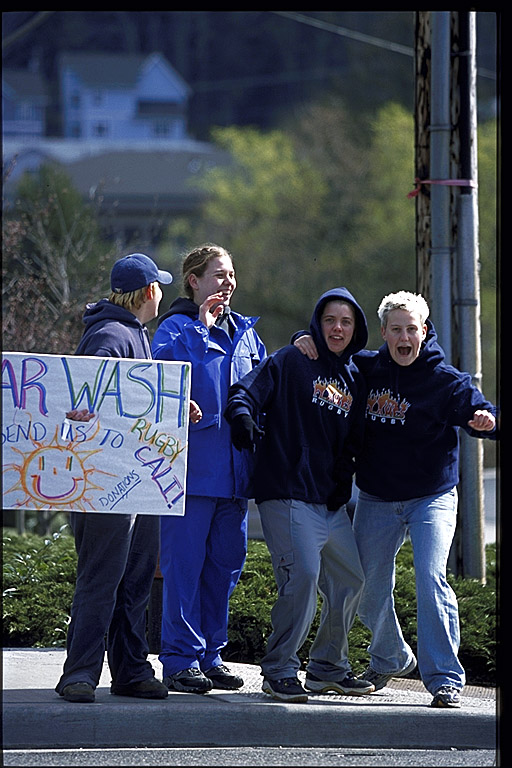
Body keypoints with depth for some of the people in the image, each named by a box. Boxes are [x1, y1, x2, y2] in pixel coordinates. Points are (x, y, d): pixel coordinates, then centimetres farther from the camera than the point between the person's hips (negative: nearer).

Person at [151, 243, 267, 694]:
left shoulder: (245, 332, 19)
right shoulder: (178, 327, 0)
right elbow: (163, 361, -18)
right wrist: (201, 326, -16)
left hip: (234, 467, 6)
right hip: (192, 465, -6)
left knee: (226, 563, 9)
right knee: (185, 562, -6)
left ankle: (210, 655, 17)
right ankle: (181, 660, -2)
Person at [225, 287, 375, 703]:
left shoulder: (355, 380, 19)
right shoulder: (290, 362, 1)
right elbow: (248, 390, -9)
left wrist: (344, 479, 6)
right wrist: (243, 415, -28)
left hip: (332, 502, 7)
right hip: (287, 493, -7)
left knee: (350, 579, 10)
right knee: (302, 575, -19)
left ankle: (329, 667, 24)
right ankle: (280, 670, -9)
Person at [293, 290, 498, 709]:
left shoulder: (445, 379, -8)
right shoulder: (365, 368, 2)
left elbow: (480, 412, -17)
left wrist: (488, 420, -40)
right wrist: (307, 342, -5)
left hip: (432, 496, -4)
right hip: (377, 500, 4)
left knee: (431, 579, -21)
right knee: (369, 588, 11)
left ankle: (445, 678, -17)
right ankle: (390, 658, 39)